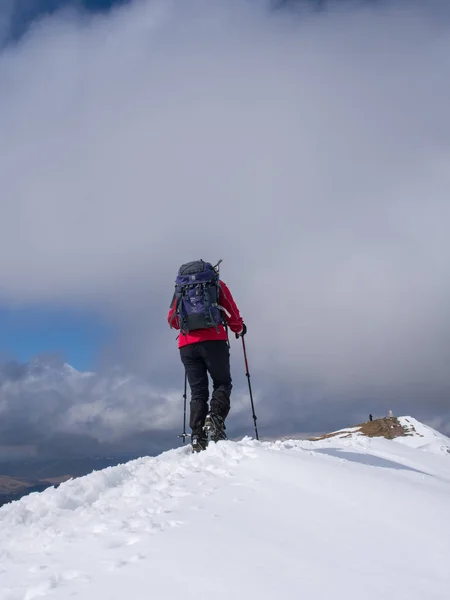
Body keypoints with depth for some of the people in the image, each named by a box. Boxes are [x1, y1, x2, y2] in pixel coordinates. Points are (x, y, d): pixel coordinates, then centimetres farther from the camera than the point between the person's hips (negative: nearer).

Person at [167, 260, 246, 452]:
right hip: (213, 340, -3)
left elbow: (172, 319, 21)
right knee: (222, 383, 9)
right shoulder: (216, 284, 13)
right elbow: (231, 311, 9)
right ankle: (215, 417, -19)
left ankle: (198, 437, -4)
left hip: (187, 345, 3)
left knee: (198, 391, 7)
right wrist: (239, 329, 28)